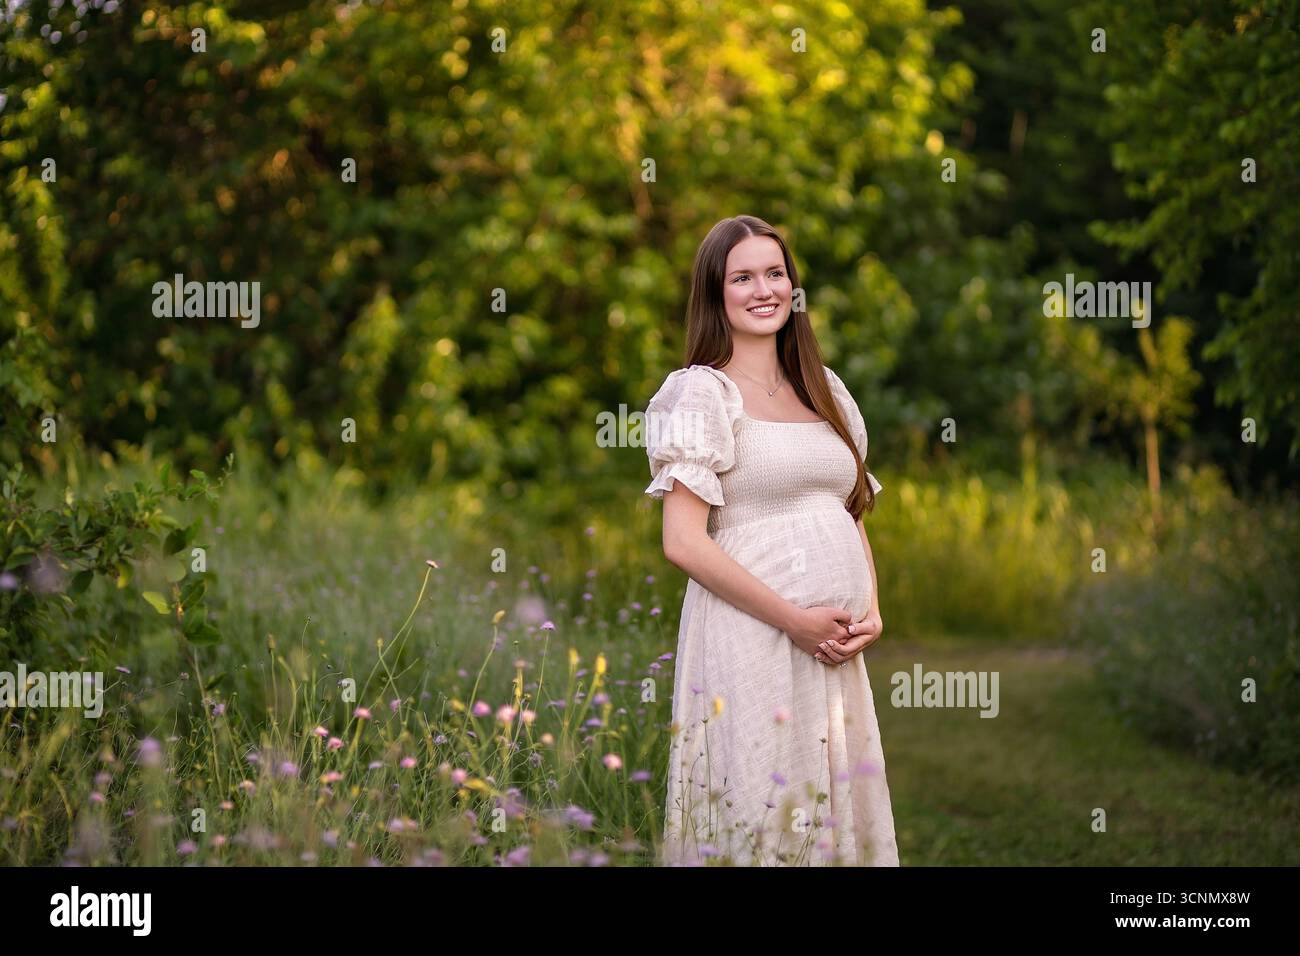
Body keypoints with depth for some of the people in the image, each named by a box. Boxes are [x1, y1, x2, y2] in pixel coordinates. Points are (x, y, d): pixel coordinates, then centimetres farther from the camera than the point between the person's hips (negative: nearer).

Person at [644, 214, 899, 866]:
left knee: (837, 812, 8)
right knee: (758, 818, -4)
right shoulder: (702, 392, -4)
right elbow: (683, 542, -12)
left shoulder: (824, 391, 15)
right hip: (751, 636, -6)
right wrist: (795, 620, -14)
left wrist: (871, 612, 3)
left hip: (835, 648, 6)